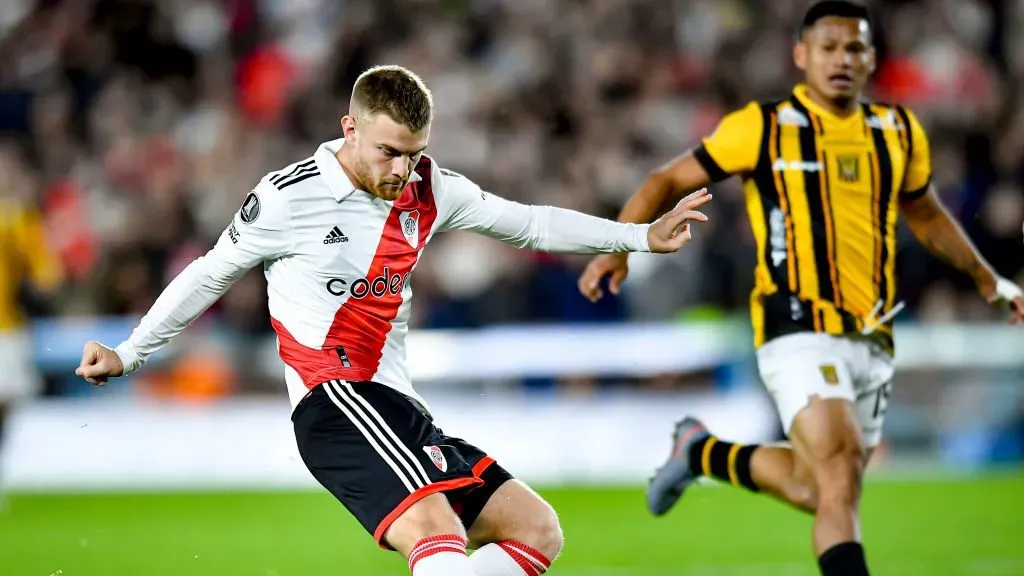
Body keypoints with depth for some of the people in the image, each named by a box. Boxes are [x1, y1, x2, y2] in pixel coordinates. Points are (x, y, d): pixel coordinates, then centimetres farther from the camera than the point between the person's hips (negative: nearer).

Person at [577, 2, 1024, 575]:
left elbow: (926, 215, 29)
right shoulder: (762, 128, -3)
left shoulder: (900, 132, 11)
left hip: (873, 342, 6)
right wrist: (618, 248, -9)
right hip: (800, 332, -6)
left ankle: (703, 452, 36)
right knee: (841, 466, -23)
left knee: (812, 490, 11)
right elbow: (668, 181, 4)